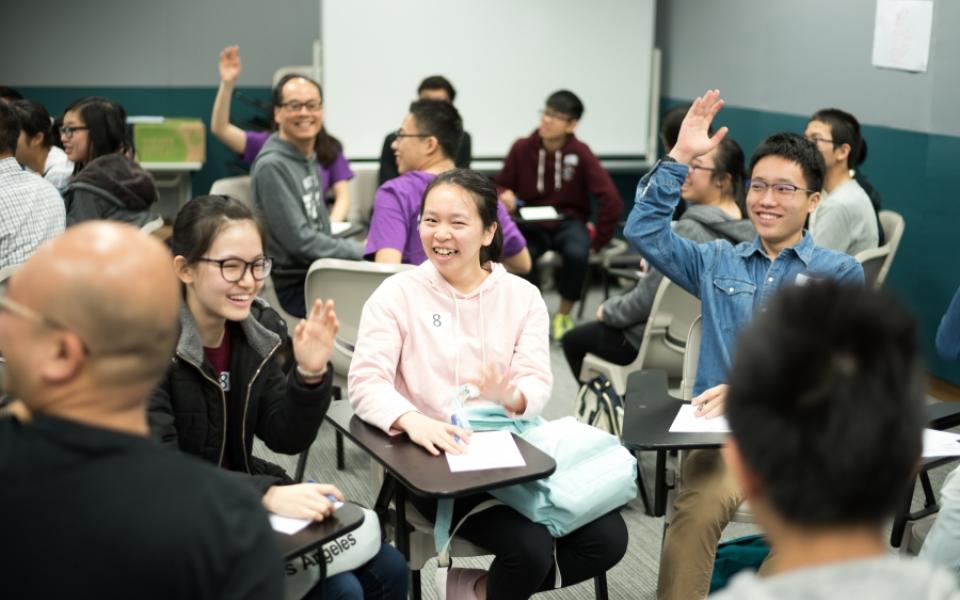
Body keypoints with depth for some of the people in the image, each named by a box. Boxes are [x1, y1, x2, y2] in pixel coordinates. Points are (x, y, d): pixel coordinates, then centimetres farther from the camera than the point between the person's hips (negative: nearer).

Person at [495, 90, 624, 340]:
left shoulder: (580, 153, -14)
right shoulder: (522, 148, -9)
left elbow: (611, 201, -15)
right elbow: (501, 186, 7)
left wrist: (597, 242, -11)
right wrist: (505, 196, -16)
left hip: (568, 223, -1)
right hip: (531, 224, 1)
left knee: (577, 254, -34)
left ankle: (564, 315, -3)